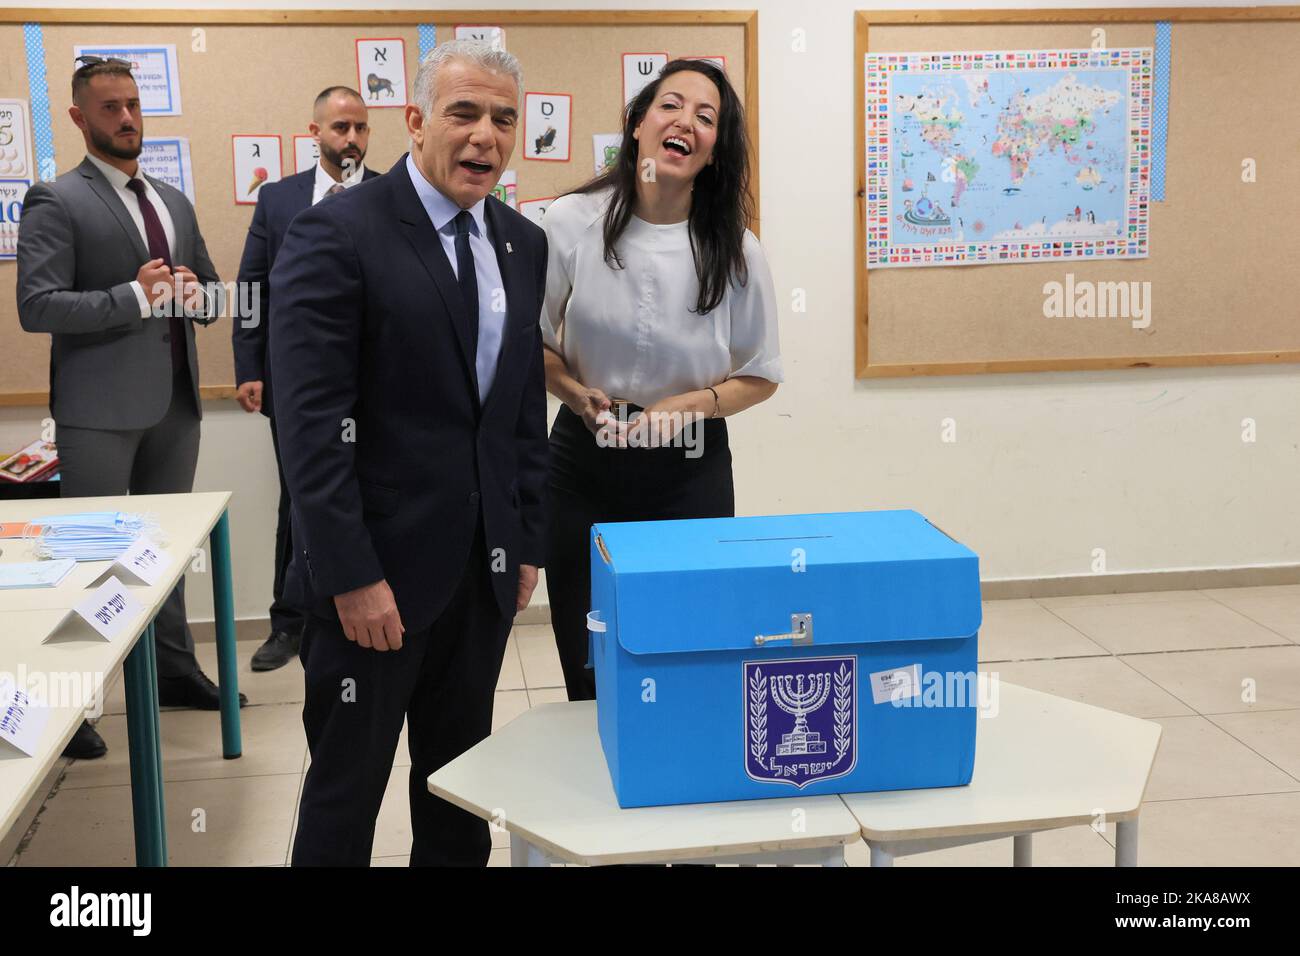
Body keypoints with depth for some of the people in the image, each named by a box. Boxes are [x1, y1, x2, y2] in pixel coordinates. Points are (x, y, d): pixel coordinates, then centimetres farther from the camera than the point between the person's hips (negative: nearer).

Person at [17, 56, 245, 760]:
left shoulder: (174, 201, 16)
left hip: (175, 402, 6)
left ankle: (174, 671, 29)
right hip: (100, 409, -6)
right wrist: (135, 297, -21)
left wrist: (196, 295, -2)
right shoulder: (56, 202, -6)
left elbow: (211, 292, 22)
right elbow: (37, 306, -15)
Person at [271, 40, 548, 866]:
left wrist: (529, 544, 10)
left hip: (486, 567, 6)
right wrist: (352, 576, -18)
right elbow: (311, 421, -16)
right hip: (379, 566, -5)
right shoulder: (337, 234, -11)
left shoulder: (523, 245, 9)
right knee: (348, 784, 8)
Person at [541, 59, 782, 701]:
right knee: (589, 678, 11)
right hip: (585, 462, 0)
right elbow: (533, 342, 4)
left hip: (690, 471, 0)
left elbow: (760, 376, 4)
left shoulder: (734, 251, -5)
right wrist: (577, 393, -15)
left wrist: (687, 406, -13)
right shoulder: (571, 222, -7)